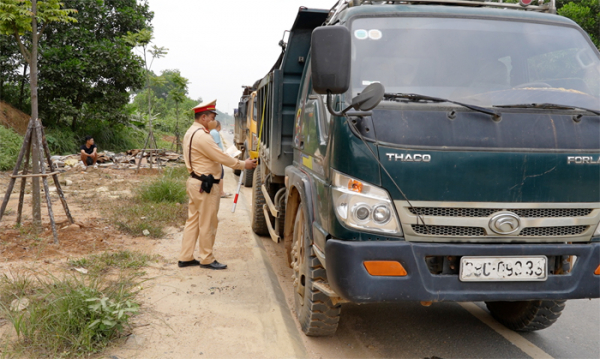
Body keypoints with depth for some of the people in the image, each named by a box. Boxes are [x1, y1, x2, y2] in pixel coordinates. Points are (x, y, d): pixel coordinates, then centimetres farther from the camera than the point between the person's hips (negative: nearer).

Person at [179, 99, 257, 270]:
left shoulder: (191, 132, 13)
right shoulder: (202, 136, -20)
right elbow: (222, 157, -19)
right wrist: (243, 164, -9)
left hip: (195, 182, 10)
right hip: (205, 185, -10)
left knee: (193, 221, 14)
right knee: (207, 224, 1)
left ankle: (185, 257, 20)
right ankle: (206, 259, 12)